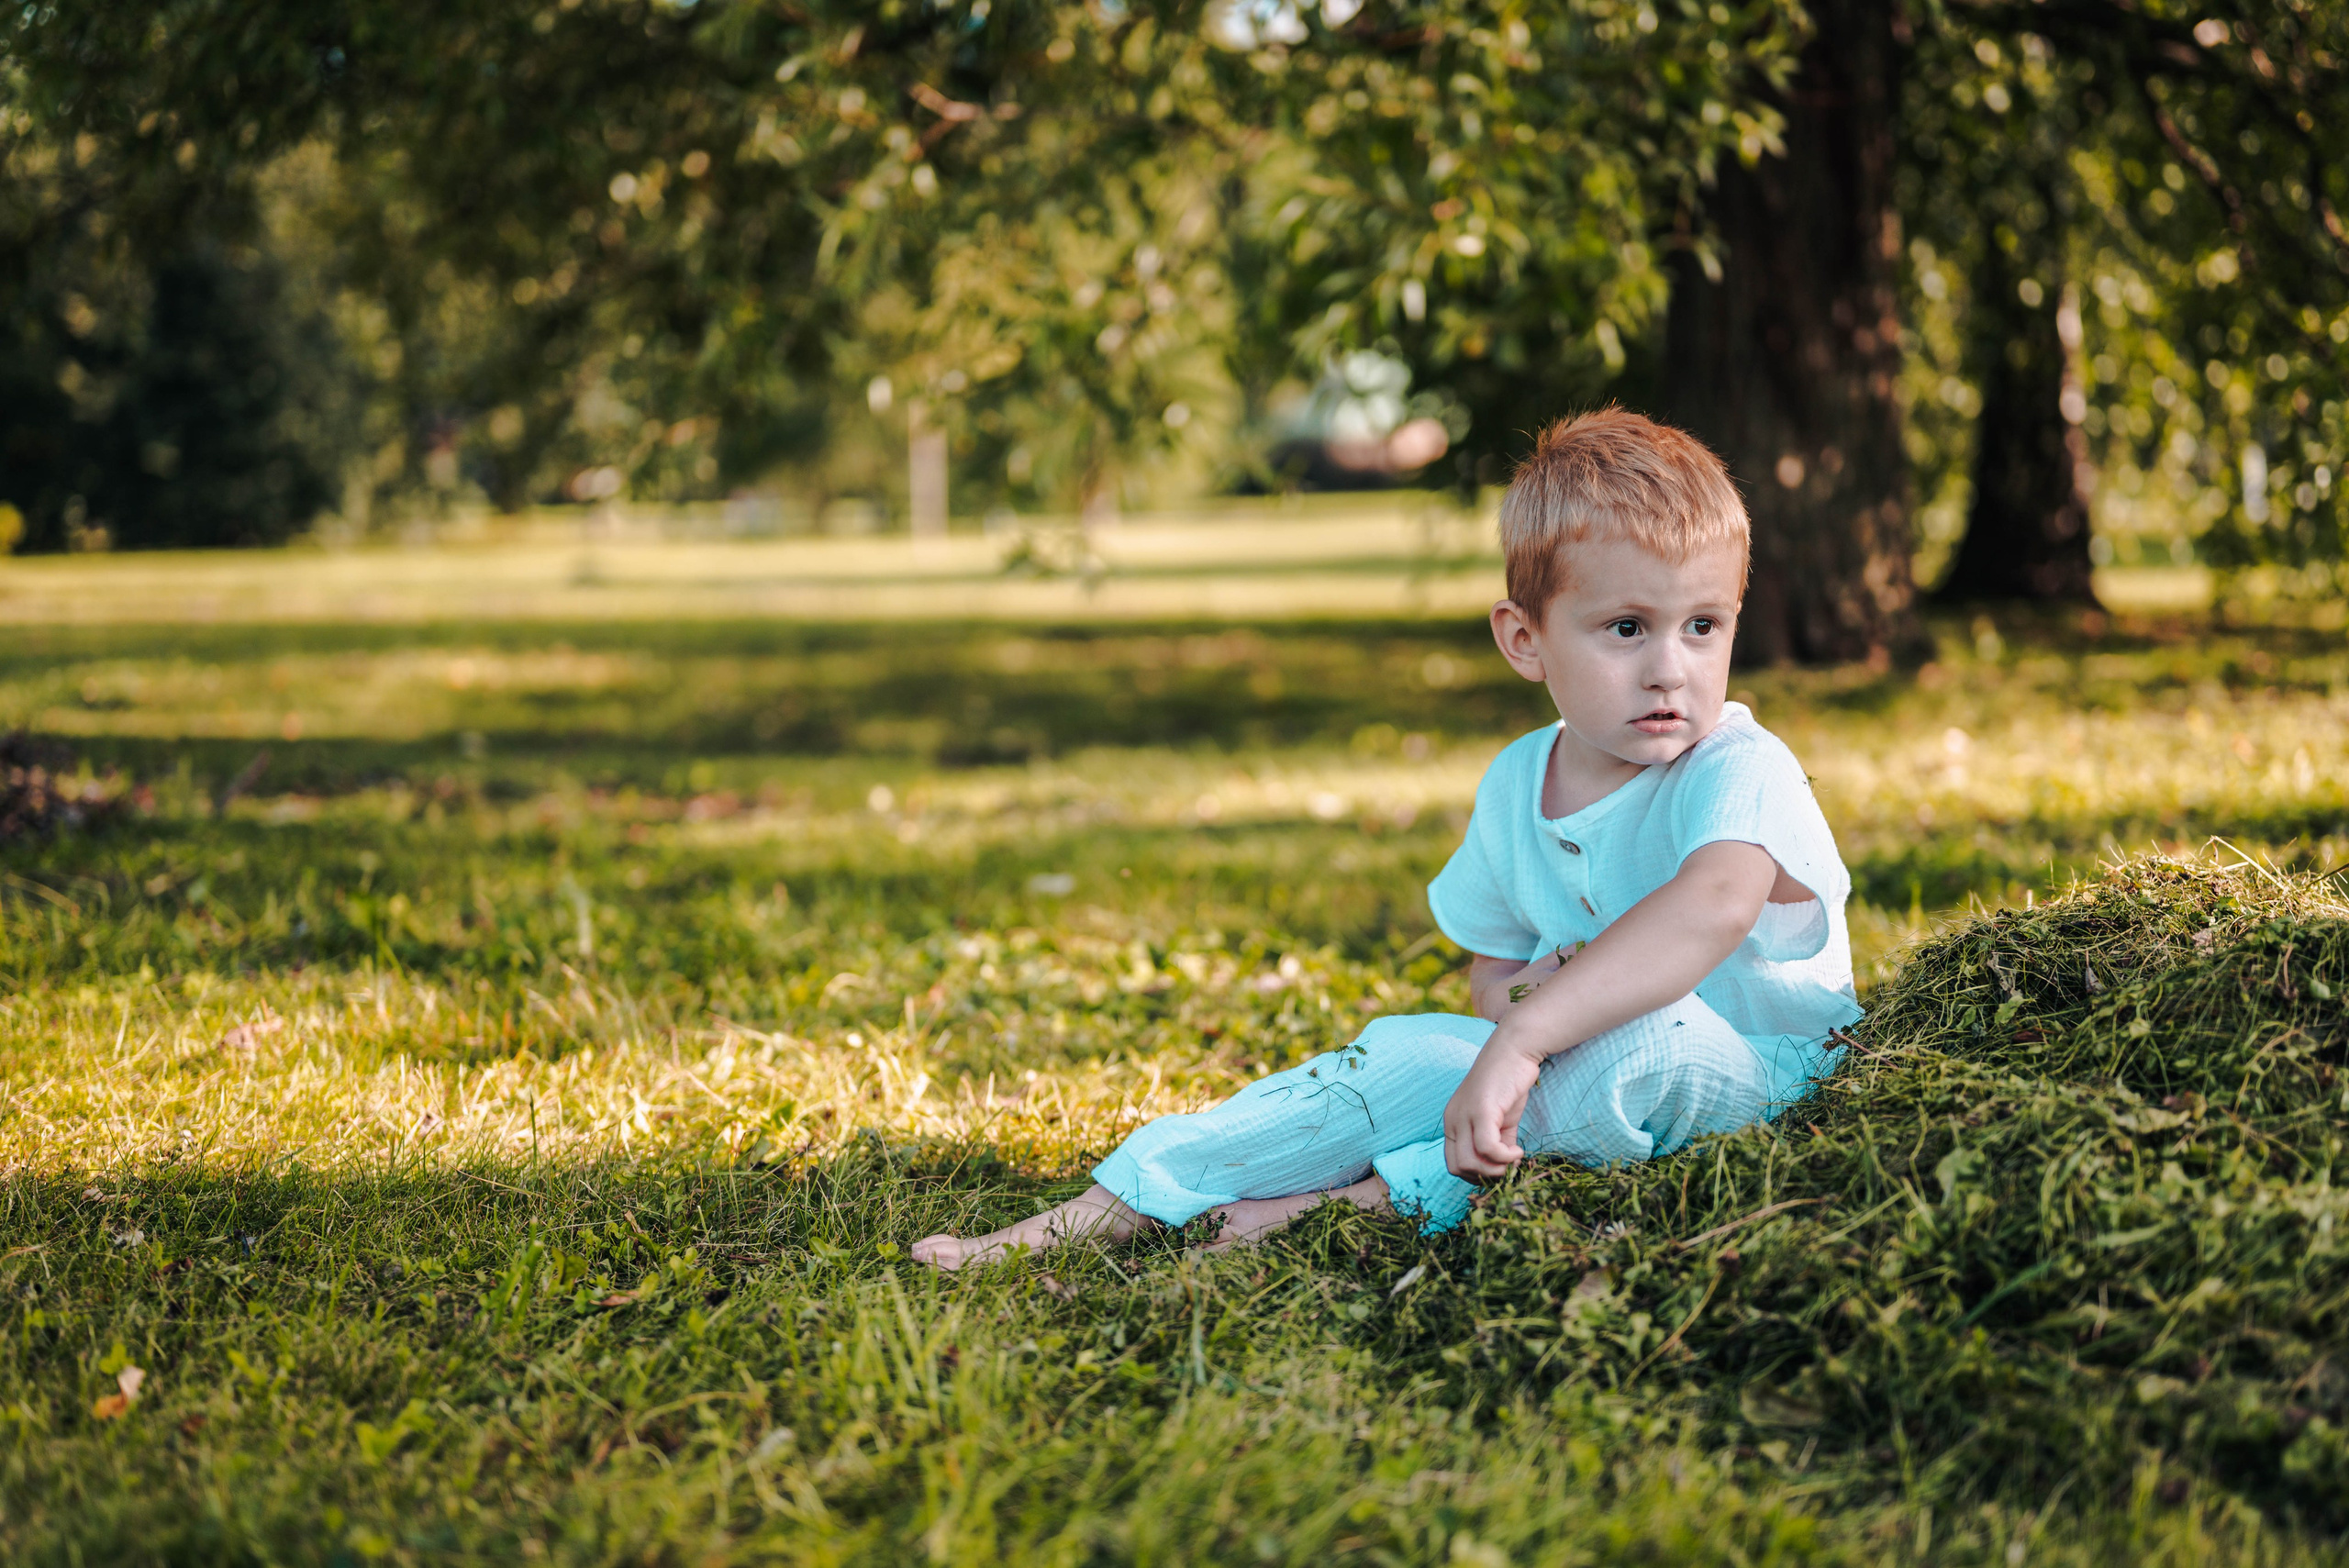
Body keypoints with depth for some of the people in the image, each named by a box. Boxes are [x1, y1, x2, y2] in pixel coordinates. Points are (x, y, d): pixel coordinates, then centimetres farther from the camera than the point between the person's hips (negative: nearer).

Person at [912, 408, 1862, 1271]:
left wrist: (1522, 1042, -50)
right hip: (1574, 1069, 6)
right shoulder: (1517, 784, 2)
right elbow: (1491, 965, 16)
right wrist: (1522, 997, -11)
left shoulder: (1742, 773, -20)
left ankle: (1362, 1201, -21)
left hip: (1760, 1083, -6)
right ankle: (1096, 1217, -6)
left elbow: (1714, 906, -43)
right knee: (1401, 1053, -10)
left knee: (1656, 1034, -35)